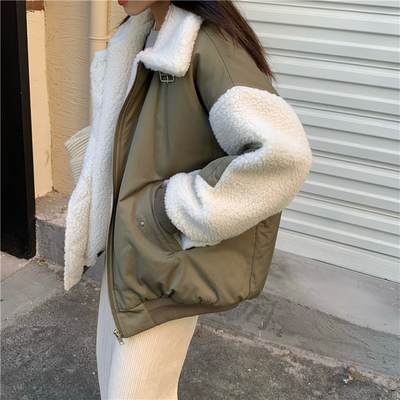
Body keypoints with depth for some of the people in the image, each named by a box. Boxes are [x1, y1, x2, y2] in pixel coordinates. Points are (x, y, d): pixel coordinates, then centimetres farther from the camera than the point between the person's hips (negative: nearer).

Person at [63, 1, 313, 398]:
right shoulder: (136, 41, 5)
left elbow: (283, 153, -35)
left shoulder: (205, 45, -23)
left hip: (165, 262, -8)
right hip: (125, 250, 8)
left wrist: (181, 206, -23)